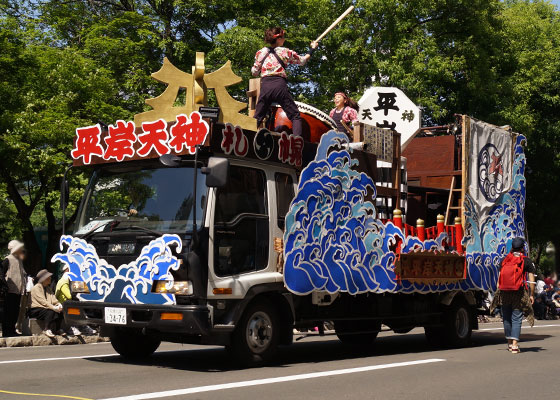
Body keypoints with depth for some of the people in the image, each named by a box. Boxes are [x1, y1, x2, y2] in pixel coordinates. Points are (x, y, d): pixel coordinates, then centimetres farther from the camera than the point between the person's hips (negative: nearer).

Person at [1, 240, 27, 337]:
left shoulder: (20, 260, 18)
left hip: (18, 291, 8)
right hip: (10, 291, -8)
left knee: (15, 312, 9)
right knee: (8, 311, -5)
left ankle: (12, 330, 17)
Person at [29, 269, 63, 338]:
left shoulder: (48, 288, 18)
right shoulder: (36, 288, -9)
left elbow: (53, 298, 8)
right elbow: (42, 301, -19)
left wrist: (59, 304, -14)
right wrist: (54, 307, -27)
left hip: (45, 308, 8)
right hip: (36, 310, -8)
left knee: (60, 312, -15)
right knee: (50, 312, -34)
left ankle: (57, 330, -5)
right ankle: (46, 330, -27)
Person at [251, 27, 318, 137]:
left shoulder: (260, 52, 10)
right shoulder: (285, 52, 5)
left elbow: (254, 73, 12)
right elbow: (303, 60, 17)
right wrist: (312, 49, 33)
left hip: (265, 86, 3)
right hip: (279, 86, -3)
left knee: (257, 118, 12)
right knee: (295, 116, 2)